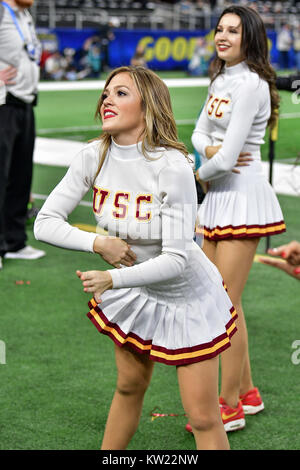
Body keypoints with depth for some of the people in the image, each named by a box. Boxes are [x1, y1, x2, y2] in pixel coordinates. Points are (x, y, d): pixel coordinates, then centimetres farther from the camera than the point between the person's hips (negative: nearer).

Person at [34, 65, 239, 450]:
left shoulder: (171, 166, -28)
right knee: (129, 388, 22)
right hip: (132, 292, 5)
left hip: (186, 298, -5)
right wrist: (99, 243, -24)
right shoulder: (94, 157, -12)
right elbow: (45, 223, -9)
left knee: (203, 419, -1)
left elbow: (176, 259, -29)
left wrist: (112, 279, -39)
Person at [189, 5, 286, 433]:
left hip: (242, 197, -9)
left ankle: (230, 407, 7)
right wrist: (211, 149, -7)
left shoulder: (250, 85, -17)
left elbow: (227, 157, -22)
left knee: (226, 303, -4)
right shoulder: (220, 81, 12)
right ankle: (247, 392, 26)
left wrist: (204, 173, -1)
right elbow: (200, 132, 16)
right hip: (218, 197, 9)